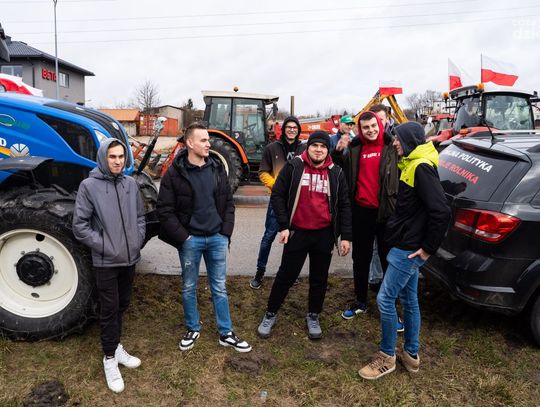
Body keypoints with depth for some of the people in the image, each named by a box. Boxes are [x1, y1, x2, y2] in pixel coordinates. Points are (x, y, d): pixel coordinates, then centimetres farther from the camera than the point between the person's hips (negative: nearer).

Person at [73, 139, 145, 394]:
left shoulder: (130, 184, 4)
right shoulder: (89, 186, -10)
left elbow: (140, 216, 12)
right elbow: (79, 225, -10)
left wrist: (138, 240, 0)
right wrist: (103, 245, -14)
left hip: (130, 258, 5)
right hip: (106, 261, -5)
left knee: (122, 305, 17)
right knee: (109, 309, 4)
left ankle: (116, 346, 34)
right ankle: (109, 358, 18)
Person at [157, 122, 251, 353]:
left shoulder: (217, 169, 3)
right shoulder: (174, 173, -8)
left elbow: (228, 203, 8)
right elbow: (165, 210, -8)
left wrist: (226, 232, 0)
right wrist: (183, 237, -11)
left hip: (217, 238, 3)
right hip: (190, 240, -2)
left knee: (219, 288, 12)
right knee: (189, 288, 13)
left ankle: (226, 334, 24)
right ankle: (193, 329, 33)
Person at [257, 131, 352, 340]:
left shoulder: (336, 173, 3)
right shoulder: (294, 166, -4)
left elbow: (344, 205, 6)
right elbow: (278, 195, -2)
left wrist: (346, 236, 1)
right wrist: (283, 226, -8)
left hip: (324, 234, 2)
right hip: (297, 232, -2)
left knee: (319, 279, 13)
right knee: (286, 276, 7)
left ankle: (313, 316, 32)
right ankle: (270, 314, 25)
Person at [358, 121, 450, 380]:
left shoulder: (422, 168, -18)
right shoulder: (411, 165, 12)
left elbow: (441, 212, -25)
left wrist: (428, 248, -18)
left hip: (409, 249, -10)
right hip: (405, 245, 10)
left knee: (385, 299, -3)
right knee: (409, 299, 17)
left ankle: (387, 357, 14)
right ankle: (411, 354, 30)